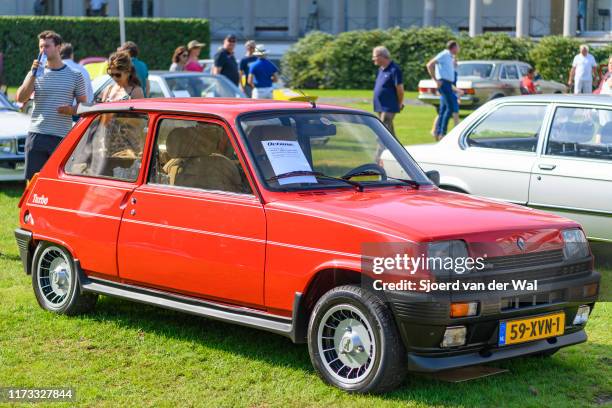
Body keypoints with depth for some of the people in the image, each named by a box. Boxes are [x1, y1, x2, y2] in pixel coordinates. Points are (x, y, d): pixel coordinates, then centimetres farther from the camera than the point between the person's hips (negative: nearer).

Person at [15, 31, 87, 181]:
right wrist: (33, 74, -12)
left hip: (62, 137, -1)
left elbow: (84, 105, 9)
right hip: (37, 135, 1)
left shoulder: (75, 75, 6)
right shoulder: (36, 73, 8)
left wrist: (72, 110, -13)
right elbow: (20, 98, -4)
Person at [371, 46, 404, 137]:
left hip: (389, 108, -9)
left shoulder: (394, 70, -15)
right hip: (380, 107, 9)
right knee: (390, 131, 15)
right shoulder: (381, 69, 12)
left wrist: (399, 104, -2)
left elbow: (400, 89, -14)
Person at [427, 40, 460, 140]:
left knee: (443, 110, 8)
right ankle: (442, 133, -15)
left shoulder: (449, 57, 19)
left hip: (448, 84, 10)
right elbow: (430, 65, -17)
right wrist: (436, 80, -17)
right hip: (444, 83, -10)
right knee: (450, 107, -13)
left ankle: (437, 133, 9)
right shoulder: (444, 55, -9)